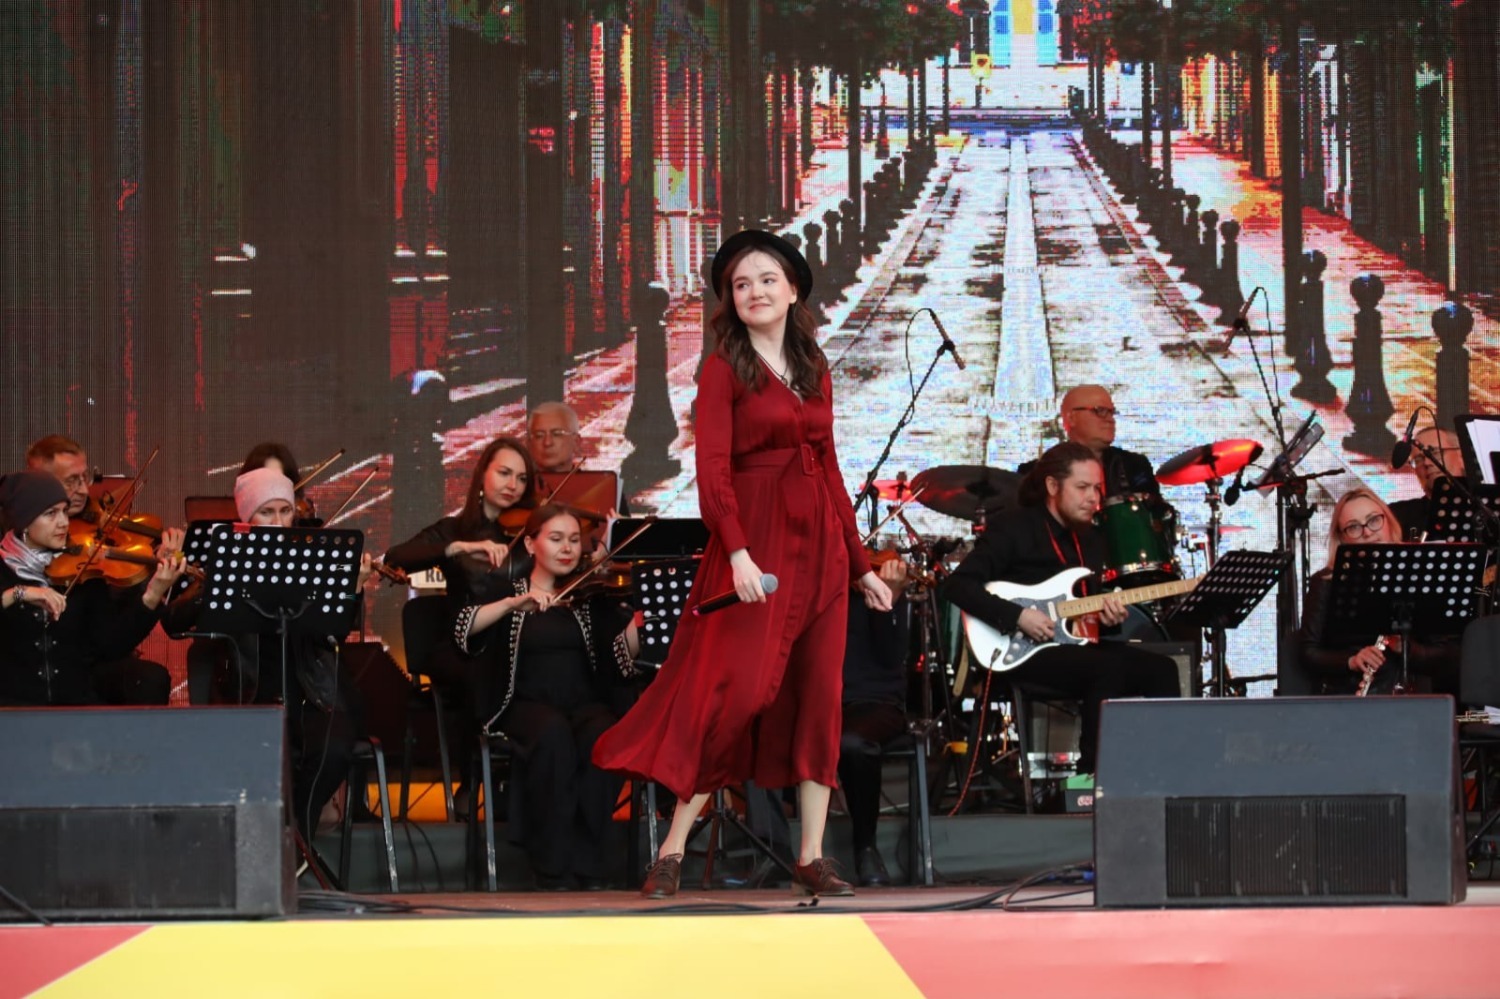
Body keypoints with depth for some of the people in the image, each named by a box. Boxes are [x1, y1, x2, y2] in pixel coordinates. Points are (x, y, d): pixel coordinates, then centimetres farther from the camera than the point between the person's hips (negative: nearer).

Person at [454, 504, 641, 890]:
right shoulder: (506, 593, 11)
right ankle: (554, 865, -29)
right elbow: (464, 629, -9)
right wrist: (513, 604, -23)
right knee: (554, 733, -37)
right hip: (528, 705, -1)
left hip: (586, 702, 1)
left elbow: (631, 648, -1)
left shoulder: (593, 596, 14)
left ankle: (588, 859, -24)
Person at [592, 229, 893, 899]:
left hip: (820, 543, 6)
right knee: (738, 689, -12)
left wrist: (860, 565, 17)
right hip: (755, 541, -6)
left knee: (818, 695, 2)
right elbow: (713, 469, -11)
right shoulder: (724, 369, -1)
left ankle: (812, 856, 4)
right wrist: (738, 552, -26)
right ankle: (672, 851, -6)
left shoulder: (815, 369, 15)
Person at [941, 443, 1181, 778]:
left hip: (1073, 644, 7)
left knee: (1161, 670, -13)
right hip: (1022, 651, -7)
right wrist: (1018, 616, -22)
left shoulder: (1090, 539, 16)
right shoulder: (1014, 528, -7)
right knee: (1111, 668, -31)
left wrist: (1105, 615, -4)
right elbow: (958, 585, -14)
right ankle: (1093, 775, -24)